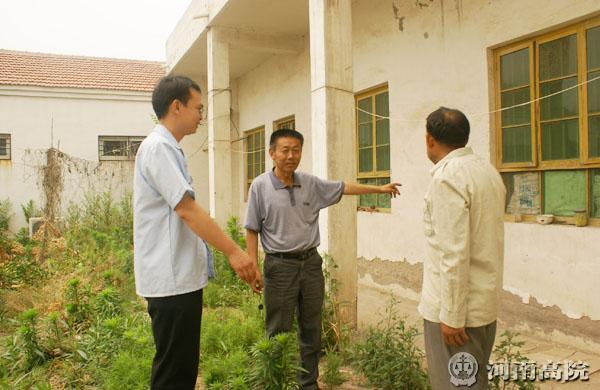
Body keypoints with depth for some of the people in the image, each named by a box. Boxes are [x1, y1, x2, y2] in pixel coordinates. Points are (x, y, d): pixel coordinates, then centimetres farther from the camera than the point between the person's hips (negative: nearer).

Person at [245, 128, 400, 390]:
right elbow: (252, 230, -4)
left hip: (311, 262, 4)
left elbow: (343, 188, 16)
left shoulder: (311, 183, 4)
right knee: (279, 333, 3)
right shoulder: (260, 186, -7)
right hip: (280, 265, -4)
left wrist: (380, 189, 21)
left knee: (311, 329, 13)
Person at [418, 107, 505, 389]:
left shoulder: (447, 176, -18)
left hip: (458, 305, -9)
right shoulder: (488, 170, 10)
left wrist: (451, 315, -18)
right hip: (485, 301, 9)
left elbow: (454, 253, -23)